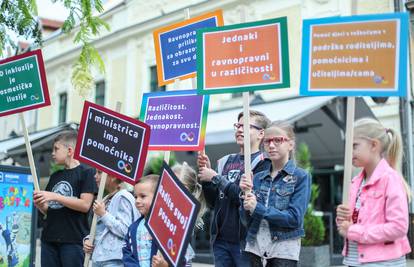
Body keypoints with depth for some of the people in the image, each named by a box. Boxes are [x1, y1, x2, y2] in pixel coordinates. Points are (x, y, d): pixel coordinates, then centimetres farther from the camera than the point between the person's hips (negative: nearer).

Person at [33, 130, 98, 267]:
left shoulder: (87, 172, -2)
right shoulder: (55, 176, 18)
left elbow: (85, 205, -13)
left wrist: (55, 197, -16)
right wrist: (39, 203, -2)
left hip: (73, 240, -7)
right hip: (49, 238, 7)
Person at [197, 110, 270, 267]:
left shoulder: (263, 163, -7)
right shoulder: (226, 161, 14)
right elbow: (213, 202, 14)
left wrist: (215, 178, -13)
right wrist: (206, 175, 0)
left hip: (245, 240, -6)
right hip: (221, 239, 6)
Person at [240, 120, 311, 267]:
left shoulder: (301, 176, -3)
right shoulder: (258, 177, 9)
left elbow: (295, 218, -14)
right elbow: (247, 221, 6)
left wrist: (258, 208, -15)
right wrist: (246, 195, -10)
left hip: (284, 250, -4)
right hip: (254, 247, 4)